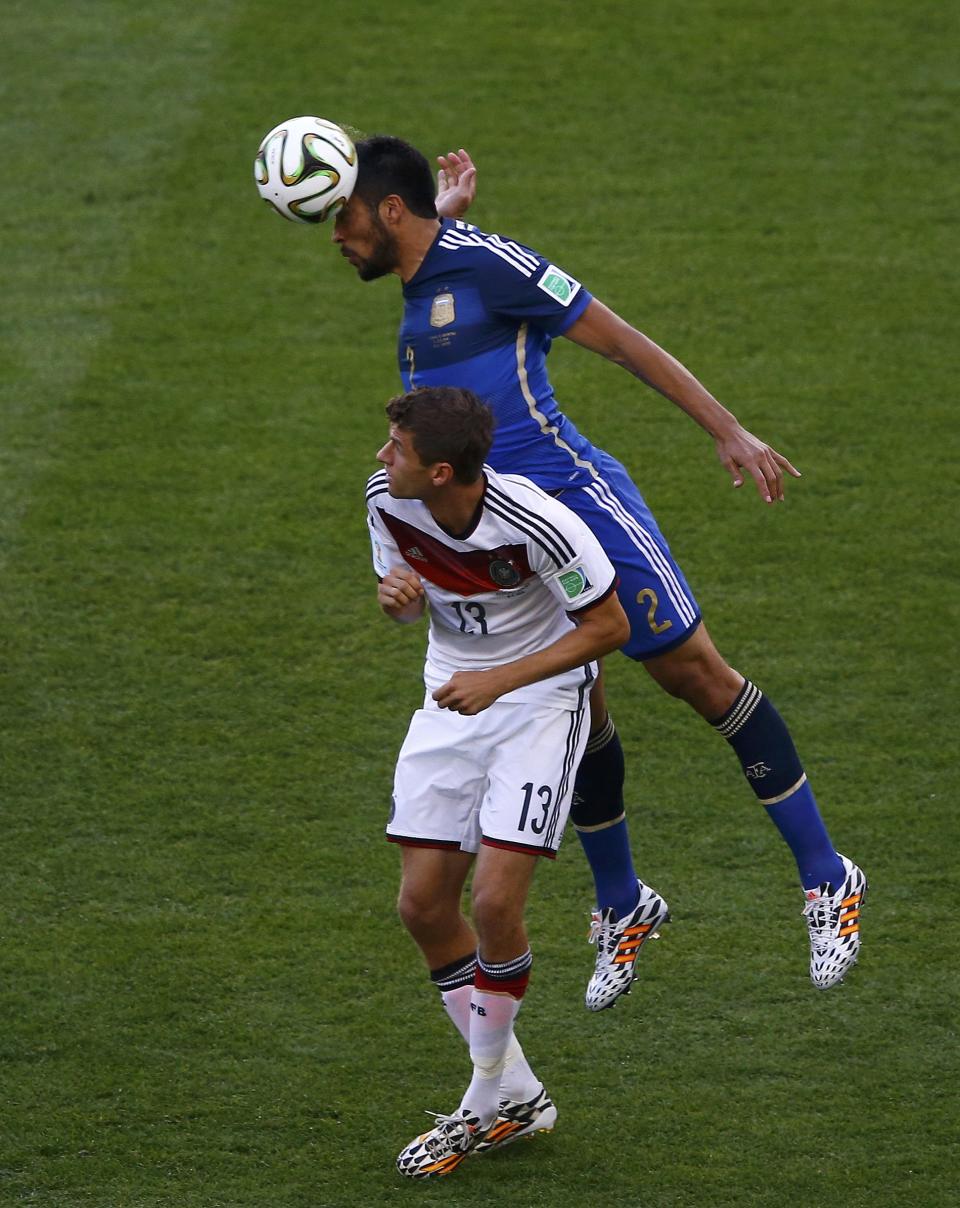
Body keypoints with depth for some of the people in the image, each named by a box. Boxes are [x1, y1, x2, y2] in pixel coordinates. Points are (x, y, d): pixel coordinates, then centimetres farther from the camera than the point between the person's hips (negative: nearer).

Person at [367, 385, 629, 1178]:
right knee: (424, 903, 0)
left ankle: (486, 1107, 2)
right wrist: (398, 598, -17)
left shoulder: (535, 525, -28)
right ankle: (513, 1093, 15)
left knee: (496, 901, -16)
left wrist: (499, 681, -24)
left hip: (541, 699, -6)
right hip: (452, 697, 6)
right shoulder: (387, 501, -10)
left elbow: (608, 625, -17)